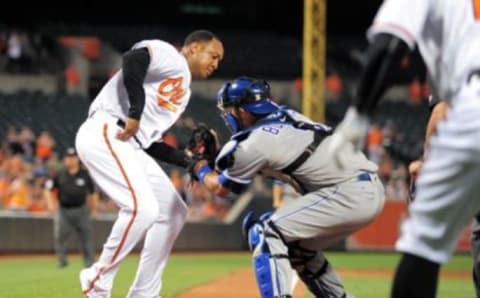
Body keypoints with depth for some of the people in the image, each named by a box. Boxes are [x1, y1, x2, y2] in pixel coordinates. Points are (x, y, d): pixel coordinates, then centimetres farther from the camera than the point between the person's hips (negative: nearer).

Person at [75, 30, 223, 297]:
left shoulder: (183, 92, 27)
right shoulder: (171, 57, 0)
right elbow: (133, 59, -23)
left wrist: (188, 159, 14)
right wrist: (136, 113, -23)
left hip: (131, 147, 10)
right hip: (105, 134, -10)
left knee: (173, 213, 11)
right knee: (143, 207, -24)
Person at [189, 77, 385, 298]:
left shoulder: (255, 142, -8)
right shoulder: (286, 116, 14)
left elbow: (220, 188, 11)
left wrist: (199, 165, 28)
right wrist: (213, 155, 27)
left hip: (351, 194, -9)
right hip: (370, 189, 9)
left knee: (265, 232, -8)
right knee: (298, 247, 24)